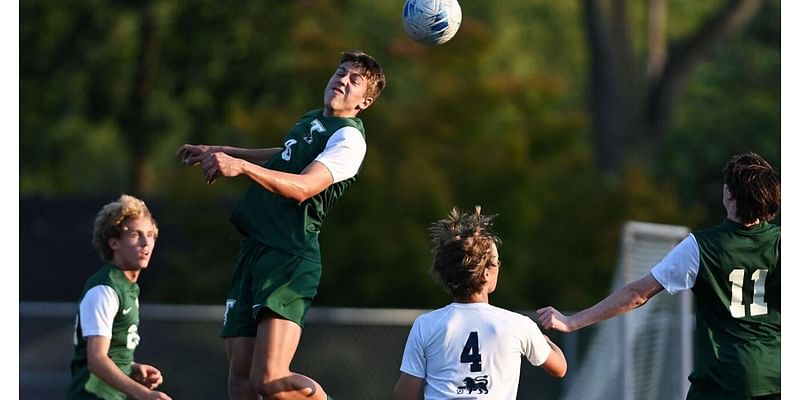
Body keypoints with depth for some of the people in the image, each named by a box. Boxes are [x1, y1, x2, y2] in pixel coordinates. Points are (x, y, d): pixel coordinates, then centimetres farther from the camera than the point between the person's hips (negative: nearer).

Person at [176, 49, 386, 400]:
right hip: (253, 252, 9)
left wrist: (243, 166, -35)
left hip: (289, 259, -9)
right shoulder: (311, 120, 20)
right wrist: (217, 152, 46)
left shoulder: (349, 140, -7)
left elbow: (302, 187, -23)